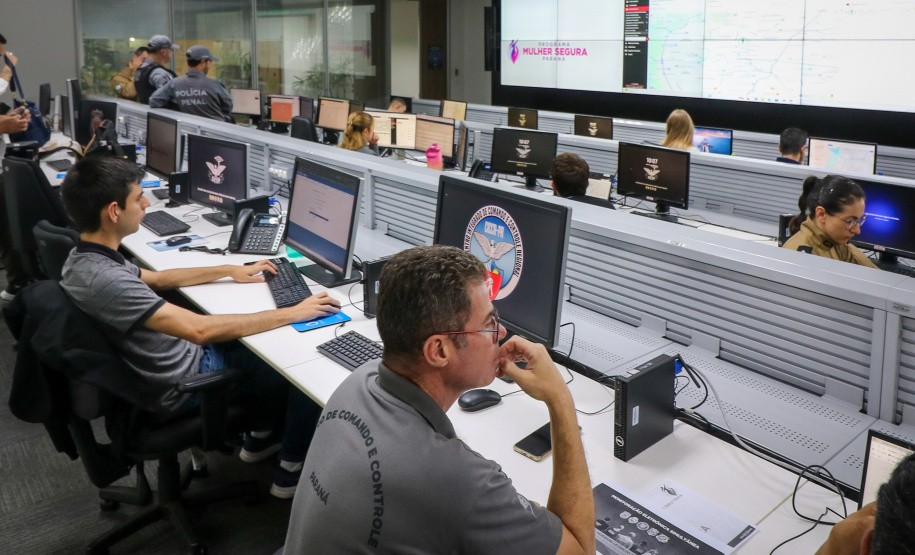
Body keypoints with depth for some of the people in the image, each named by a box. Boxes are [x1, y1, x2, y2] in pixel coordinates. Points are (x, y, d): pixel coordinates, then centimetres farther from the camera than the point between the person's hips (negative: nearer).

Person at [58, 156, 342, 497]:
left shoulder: (84, 258, -2)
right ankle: (291, 471, 16)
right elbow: (201, 329, -37)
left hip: (180, 353, 10)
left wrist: (230, 271, 14)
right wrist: (293, 313, -30)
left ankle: (260, 436, 33)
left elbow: (155, 279, 16)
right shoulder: (104, 279, -34)